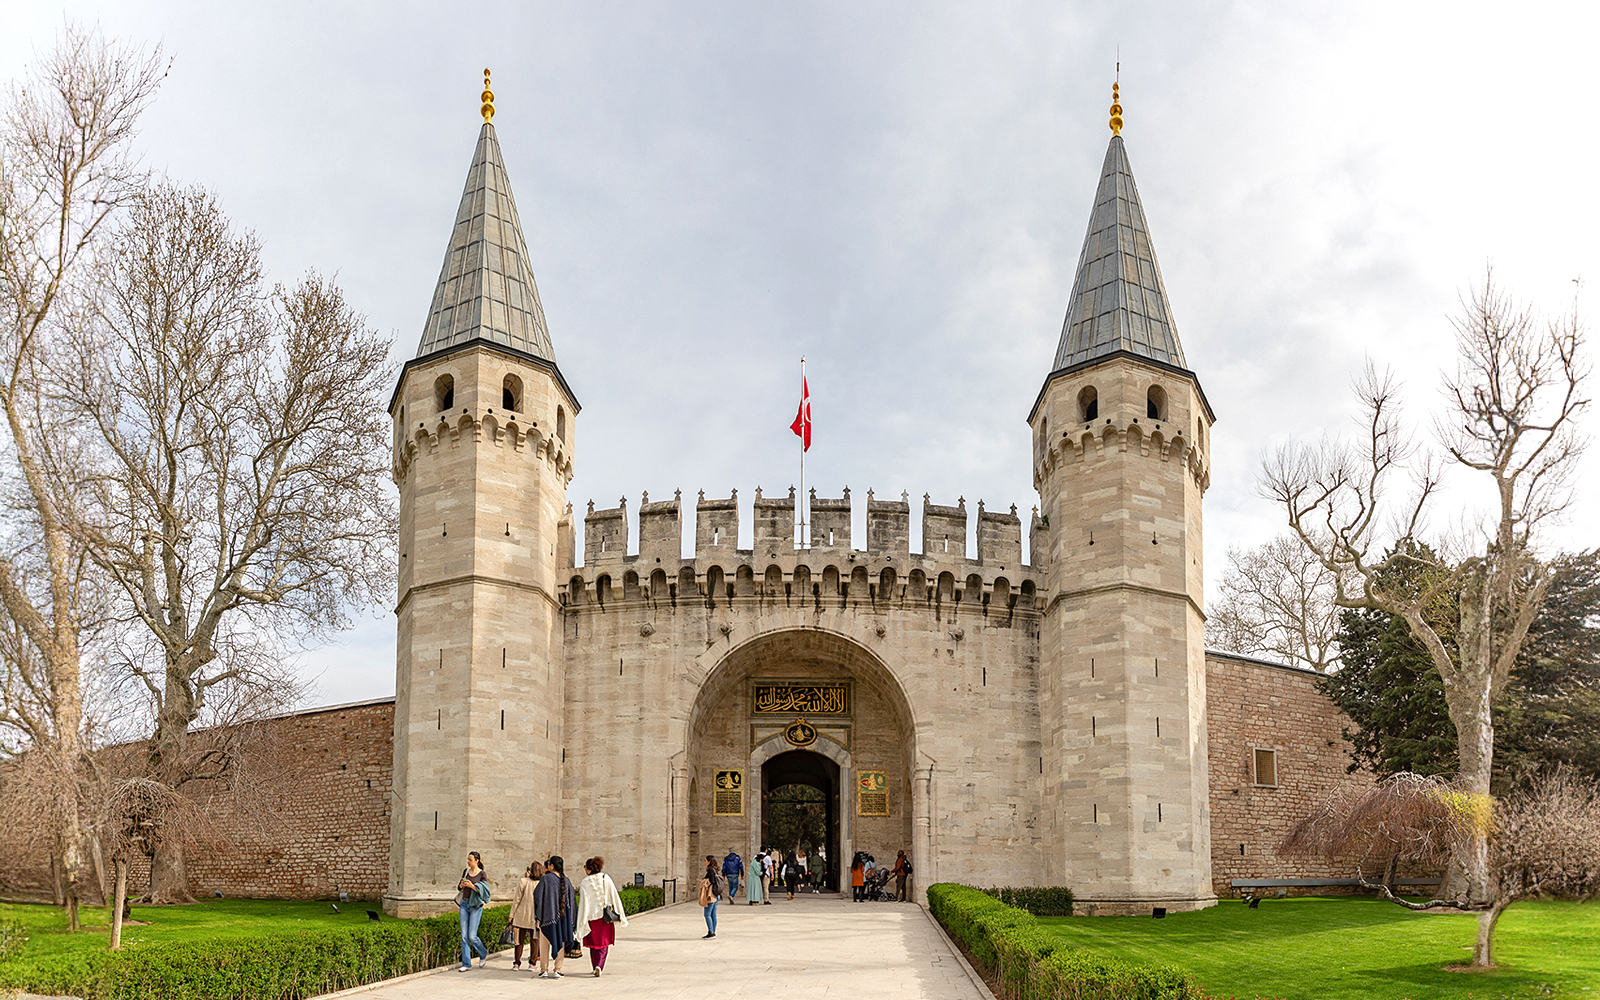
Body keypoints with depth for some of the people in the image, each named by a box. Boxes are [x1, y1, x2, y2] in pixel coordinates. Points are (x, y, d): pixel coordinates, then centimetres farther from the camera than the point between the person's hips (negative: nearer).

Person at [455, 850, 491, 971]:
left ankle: (484, 954, 19)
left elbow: (484, 891, -11)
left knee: (472, 936, -8)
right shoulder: (466, 872, 10)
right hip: (464, 904, 5)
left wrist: (472, 886, -23)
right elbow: (459, 888, 16)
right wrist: (461, 885, -6)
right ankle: (466, 964, 6)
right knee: (464, 935, 1)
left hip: (476, 905, -5)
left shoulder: (482, 874, -5)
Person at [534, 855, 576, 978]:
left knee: (545, 944, 6)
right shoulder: (566, 881, 3)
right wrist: (570, 919, 14)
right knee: (560, 943, 8)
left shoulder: (545, 879, -10)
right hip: (562, 916, 3)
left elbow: (537, 895, -8)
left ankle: (544, 970, 6)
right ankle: (557, 970, 7)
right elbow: (572, 899, 7)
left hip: (548, 915, -3)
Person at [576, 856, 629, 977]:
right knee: (604, 943, 8)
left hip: (592, 916, -1)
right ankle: (599, 966, -10)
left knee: (593, 944, 16)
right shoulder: (606, 878, -3)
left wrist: (582, 922, -8)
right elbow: (615, 896, -2)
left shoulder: (584, 883, -7)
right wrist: (621, 915, 5)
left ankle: (595, 968, 19)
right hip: (605, 916, 1)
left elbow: (583, 903, -10)